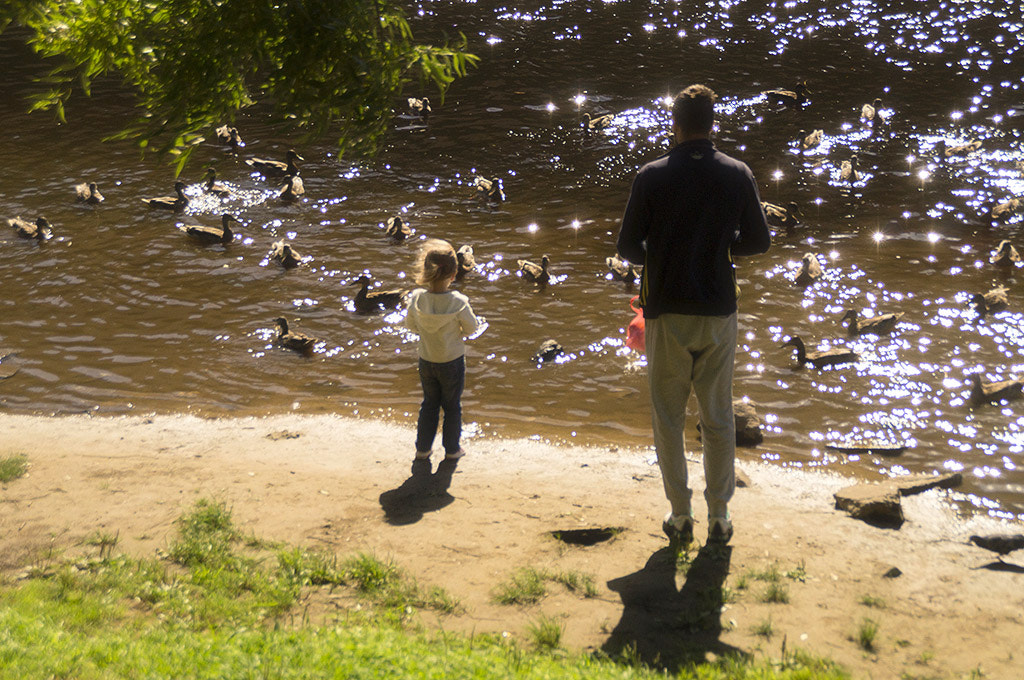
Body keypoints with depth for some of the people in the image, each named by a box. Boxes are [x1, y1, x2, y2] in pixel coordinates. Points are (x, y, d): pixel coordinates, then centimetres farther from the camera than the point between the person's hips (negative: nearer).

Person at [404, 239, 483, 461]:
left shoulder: (416, 298, -19)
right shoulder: (459, 303, -27)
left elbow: (411, 325, -3)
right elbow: (471, 329, -13)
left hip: (426, 361, 3)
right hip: (452, 362, -3)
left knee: (429, 403, 22)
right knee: (452, 405, 17)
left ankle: (423, 448, 31)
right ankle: (452, 449, 30)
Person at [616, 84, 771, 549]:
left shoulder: (652, 176, -8)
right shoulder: (738, 175, -3)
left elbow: (627, 248, -5)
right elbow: (759, 241, 4)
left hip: (666, 313, -2)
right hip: (718, 312, 2)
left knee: (668, 419, 10)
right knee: (718, 418, 12)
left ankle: (680, 517, 13)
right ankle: (719, 517, 16)